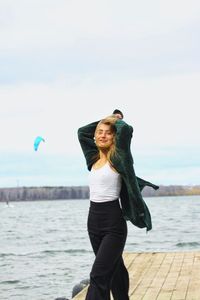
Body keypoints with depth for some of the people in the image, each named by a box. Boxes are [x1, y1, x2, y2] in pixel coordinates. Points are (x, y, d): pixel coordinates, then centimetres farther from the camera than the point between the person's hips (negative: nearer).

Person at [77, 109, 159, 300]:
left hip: (113, 222, -7)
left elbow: (126, 130, -21)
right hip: (94, 220, 7)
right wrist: (104, 120, 16)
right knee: (114, 269, 19)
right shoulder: (94, 159, 11)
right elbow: (82, 132, 22)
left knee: (98, 275, -14)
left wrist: (116, 120, -1)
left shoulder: (117, 159, -7)